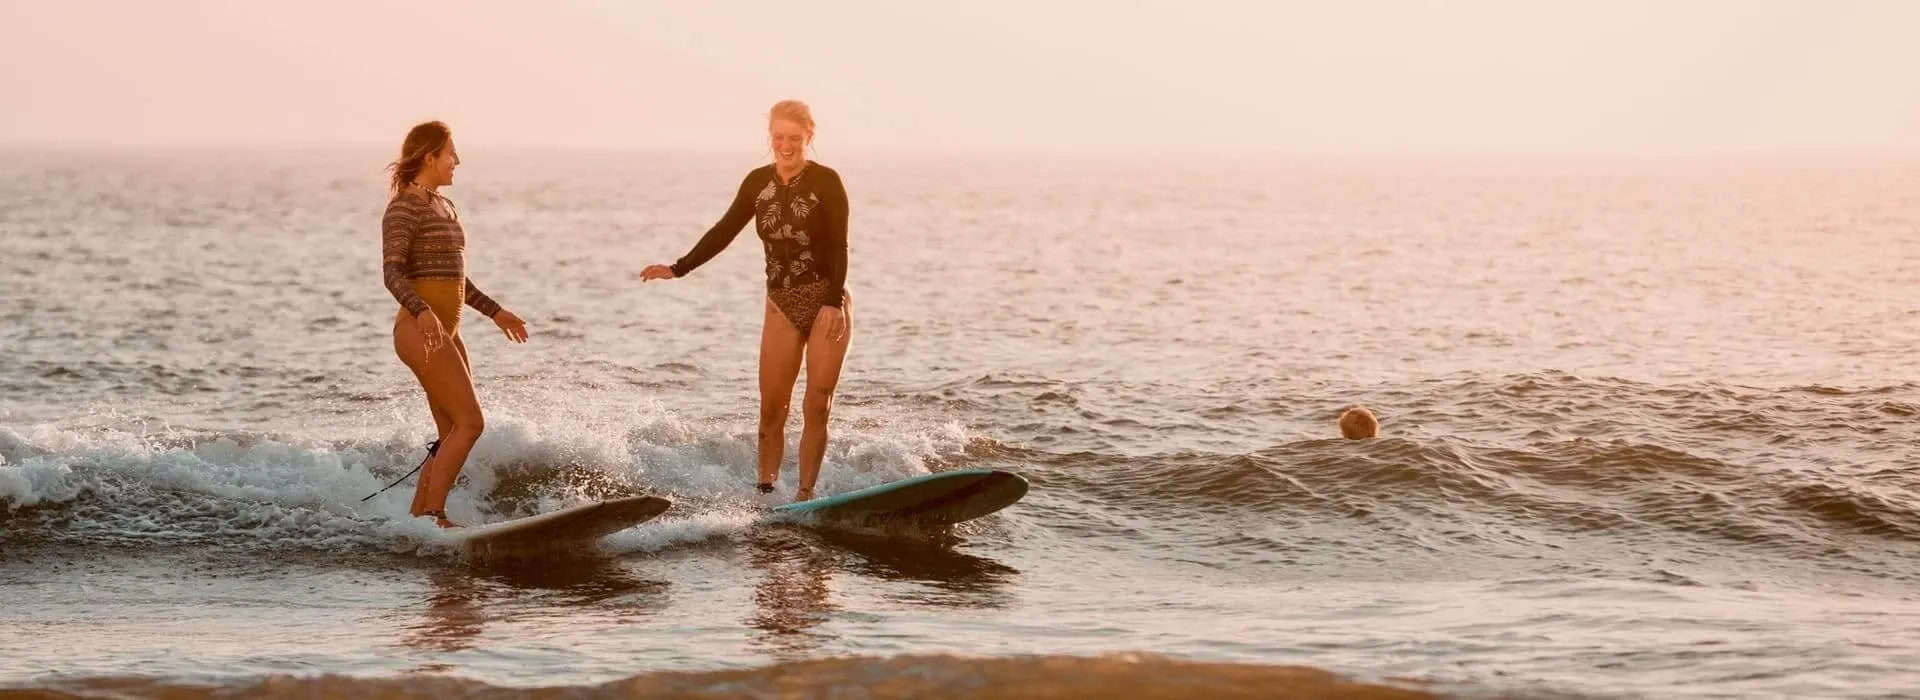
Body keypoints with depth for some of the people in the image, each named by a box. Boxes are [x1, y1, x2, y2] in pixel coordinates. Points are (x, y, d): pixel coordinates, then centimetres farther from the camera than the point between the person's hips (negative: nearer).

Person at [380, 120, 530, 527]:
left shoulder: (443, 208, 18)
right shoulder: (403, 208, -10)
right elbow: (392, 273, -20)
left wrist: (494, 312, 31)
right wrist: (422, 311, -36)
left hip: (446, 333, 9)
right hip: (421, 330, -9)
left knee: (453, 434, 6)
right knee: (470, 423, -14)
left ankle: (417, 518, 8)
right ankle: (433, 515, -12)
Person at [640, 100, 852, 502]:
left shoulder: (826, 182, -9)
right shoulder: (758, 183, 4)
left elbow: (839, 248, -14)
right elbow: (724, 232, 10)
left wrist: (834, 303, -23)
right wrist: (678, 269, 6)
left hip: (827, 304, -4)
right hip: (782, 304, 4)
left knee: (816, 408, -4)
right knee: (771, 408, 0)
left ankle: (805, 495, -1)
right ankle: (764, 491, 5)